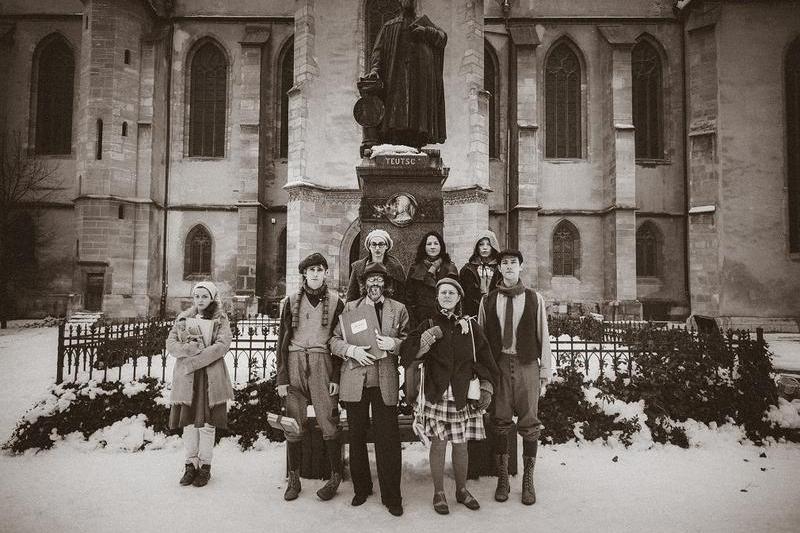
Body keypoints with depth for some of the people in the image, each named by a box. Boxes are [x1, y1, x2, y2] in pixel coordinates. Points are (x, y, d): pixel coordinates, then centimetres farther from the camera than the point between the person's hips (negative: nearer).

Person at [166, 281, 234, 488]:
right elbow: (170, 344, 3)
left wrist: (193, 362, -16)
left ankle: (205, 466, 14)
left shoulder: (220, 319, 4)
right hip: (186, 377, 2)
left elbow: (222, 345, -11)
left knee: (207, 422, 2)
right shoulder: (183, 318, 13)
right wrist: (193, 348, -15)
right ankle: (190, 465, 18)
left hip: (211, 377, -2)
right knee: (189, 421, 5)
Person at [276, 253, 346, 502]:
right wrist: (281, 378, 0)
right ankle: (294, 479, 18)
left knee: (328, 423, -2)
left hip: (322, 364, -1)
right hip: (294, 364, 2)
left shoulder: (335, 302, 5)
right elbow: (282, 341, 6)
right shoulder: (291, 302, 8)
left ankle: (335, 477, 13)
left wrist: (336, 377, -3)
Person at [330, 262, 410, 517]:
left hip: (386, 382, -1)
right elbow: (334, 340, 7)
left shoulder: (399, 309, 9)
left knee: (388, 438, -1)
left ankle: (391, 496, 11)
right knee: (357, 436, 11)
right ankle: (361, 489, 28)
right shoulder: (350, 307, 11)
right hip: (355, 381, 1)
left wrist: (393, 344, -12)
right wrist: (352, 350, -12)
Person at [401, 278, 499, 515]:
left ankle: (462, 490, 30)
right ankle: (439, 493, 21)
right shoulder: (429, 326, 3)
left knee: (461, 444, 10)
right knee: (439, 444, 4)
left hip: (464, 396, 1)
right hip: (437, 395, -1)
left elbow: (485, 360, 9)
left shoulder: (470, 326, 6)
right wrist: (431, 336, -17)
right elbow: (407, 354, -7)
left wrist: (487, 388, 3)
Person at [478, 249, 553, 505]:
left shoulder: (534, 299, 6)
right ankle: (502, 478, 19)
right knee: (500, 423, 5)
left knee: (530, 424, 2)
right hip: (498, 365, 1)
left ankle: (528, 480, 16)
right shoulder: (488, 300, 7)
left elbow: (543, 337, 5)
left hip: (527, 365, 0)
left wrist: (545, 373, 2)